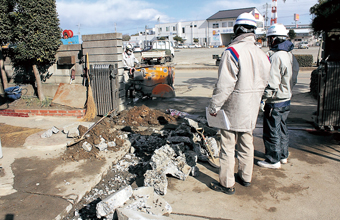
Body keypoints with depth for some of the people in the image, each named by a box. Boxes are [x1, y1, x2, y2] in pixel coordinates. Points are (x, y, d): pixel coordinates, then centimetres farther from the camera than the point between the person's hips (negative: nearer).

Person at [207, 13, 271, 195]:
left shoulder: (233, 51, -16)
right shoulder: (262, 54, 7)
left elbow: (224, 84, -20)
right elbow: (264, 83, 12)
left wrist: (214, 106, -12)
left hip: (233, 107, -7)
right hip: (251, 109, 8)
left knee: (228, 146, 4)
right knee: (247, 143, 19)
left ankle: (227, 184, 15)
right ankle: (245, 177, 34)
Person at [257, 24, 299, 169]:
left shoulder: (276, 56, -21)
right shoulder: (290, 55, 9)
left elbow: (272, 83, -25)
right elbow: (292, 80, 15)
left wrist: (263, 99, -18)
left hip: (274, 103, -10)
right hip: (286, 100, 10)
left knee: (271, 132, 2)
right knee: (282, 129, 20)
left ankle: (273, 160, 14)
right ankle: (283, 156, 33)